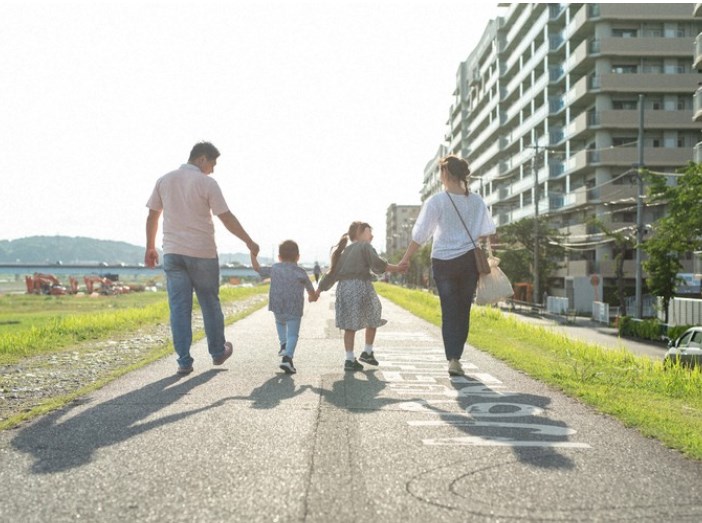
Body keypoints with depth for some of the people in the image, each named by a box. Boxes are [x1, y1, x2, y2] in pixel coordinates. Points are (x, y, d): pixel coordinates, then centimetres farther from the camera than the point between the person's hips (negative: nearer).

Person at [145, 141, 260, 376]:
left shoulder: (164, 180, 7)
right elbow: (227, 218, -8)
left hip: (172, 253, 3)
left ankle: (184, 362, 2)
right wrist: (249, 242, 1)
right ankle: (218, 352, 26)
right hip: (202, 253, -3)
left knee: (179, 307, 3)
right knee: (210, 304, 12)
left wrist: (150, 247, 18)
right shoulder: (207, 183, -7)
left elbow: (152, 217, 9)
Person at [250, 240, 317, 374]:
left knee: (280, 323, 33)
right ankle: (287, 357, -17)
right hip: (294, 310, -3)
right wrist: (313, 297, 33)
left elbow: (257, 269, 15)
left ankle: (283, 344, 16)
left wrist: (253, 255, 27)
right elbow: (311, 290, 11)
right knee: (293, 334, 1)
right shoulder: (300, 272, 1)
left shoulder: (274, 269, 5)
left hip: (277, 308, 3)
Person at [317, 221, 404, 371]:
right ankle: (367, 352, 21)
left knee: (350, 325, 9)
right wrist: (396, 268, -13)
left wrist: (318, 290, 24)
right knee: (372, 320, 16)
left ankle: (350, 359, 6)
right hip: (360, 286, -5)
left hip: (343, 288, 6)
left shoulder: (344, 251, 22)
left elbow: (332, 273, 20)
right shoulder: (365, 246, 3)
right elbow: (377, 263, -14)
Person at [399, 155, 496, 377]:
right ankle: (455, 356, 14)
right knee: (463, 311, 12)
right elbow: (487, 233, 9)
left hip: (443, 261, -2)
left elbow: (419, 235, -6)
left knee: (449, 312, 3)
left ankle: (453, 358, -8)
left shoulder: (436, 201, -8)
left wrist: (405, 259, 3)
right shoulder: (476, 201, 2)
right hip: (469, 261, 2)